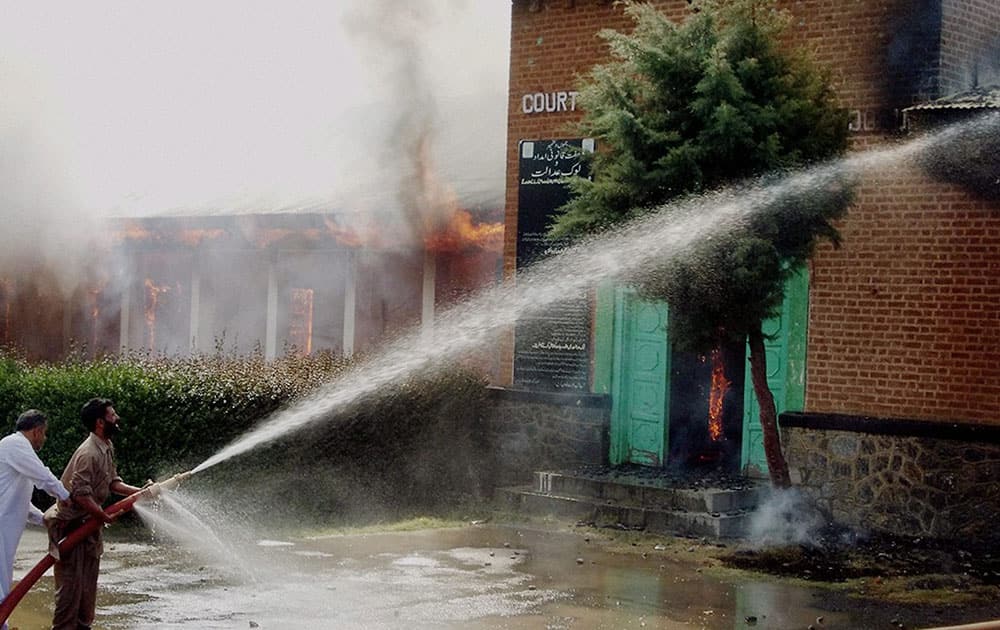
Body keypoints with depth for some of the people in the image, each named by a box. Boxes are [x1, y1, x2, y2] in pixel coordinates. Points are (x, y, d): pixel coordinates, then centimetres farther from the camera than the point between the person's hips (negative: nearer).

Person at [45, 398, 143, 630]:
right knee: (71, 581, -6)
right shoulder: (88, 453, -24)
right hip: (69, 524, -10)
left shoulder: (107, 448, 8)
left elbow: (112, 482, 11)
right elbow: (80, 494, -26)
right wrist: (104, 516, -18)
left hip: (88, 523, 10)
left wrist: (139, 492, 0)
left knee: (88, 582, 14)